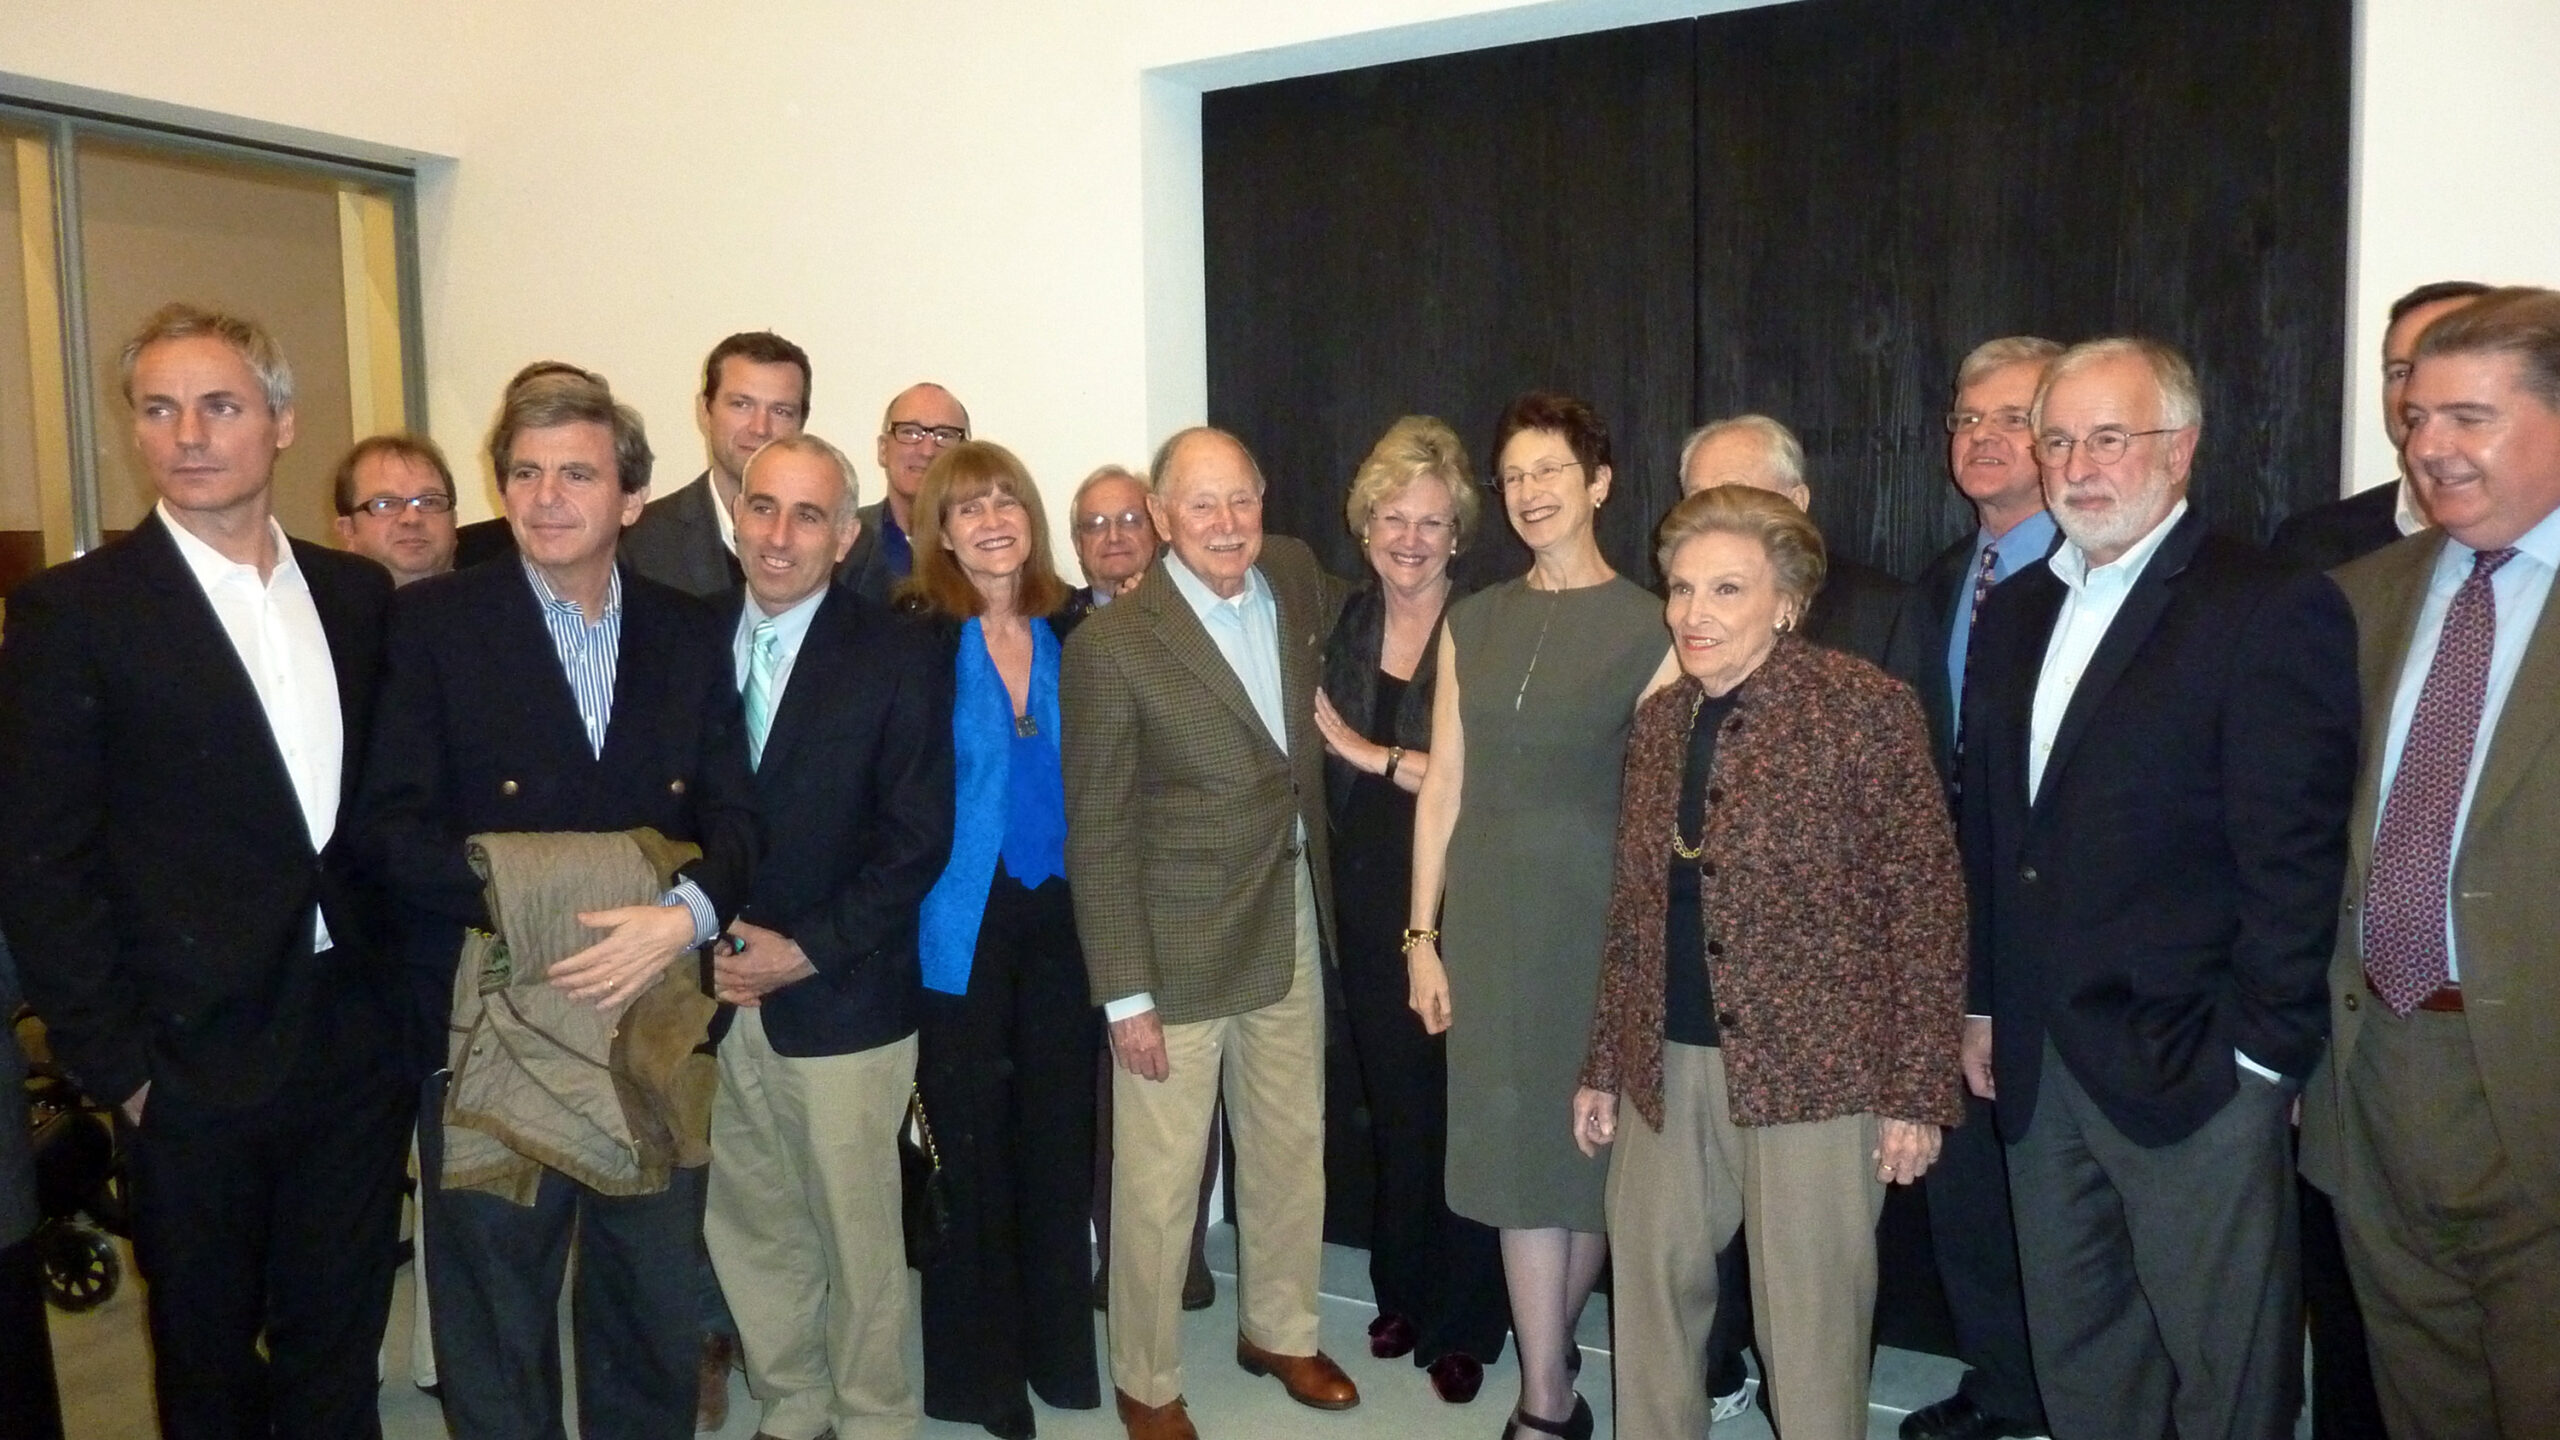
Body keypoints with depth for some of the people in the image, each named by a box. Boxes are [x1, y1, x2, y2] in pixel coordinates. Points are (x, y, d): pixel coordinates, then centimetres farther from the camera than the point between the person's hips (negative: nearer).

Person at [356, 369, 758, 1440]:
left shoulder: (692, 635, 7)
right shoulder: (434, 623, -1)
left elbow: (733, 816, 1)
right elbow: (393, 823, -9)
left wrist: (684, 915, -18)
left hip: (654, 1011, 3)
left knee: (659, 1311, 16)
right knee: (493, 1315, 12)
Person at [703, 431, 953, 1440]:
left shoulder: (900, 658, -6)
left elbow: (917, 839, -9)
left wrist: (807, 949, -14)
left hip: (839, 1001, -4)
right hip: (716, 992, 4)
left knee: (858, 1234, 8)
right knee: (748, 1231, 14)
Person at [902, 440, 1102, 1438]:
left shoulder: (1071, 634, 3)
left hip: (1060, 914, 3)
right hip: (961, 922, -3)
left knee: (1058, 1131, 12)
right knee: (969, 1141, 7)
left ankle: (1058, 1347, 30)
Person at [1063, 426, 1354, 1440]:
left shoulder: (1296, 576, 0)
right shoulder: (1112, 643, -16)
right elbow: (1097, 836, -13)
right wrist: (1125, 994, -13)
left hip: (1291, 921, 6)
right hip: (1178, 946, -5)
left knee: (1292, 1149, 19)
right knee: (1159, 1179, 5)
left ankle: (1279, 1330, 41)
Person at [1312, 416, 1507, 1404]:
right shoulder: (1348, 626, 7)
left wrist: (1373, 755, -16)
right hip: (1370, 903, 5)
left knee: (1461, 1109, 2)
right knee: (1393, 1106, 14)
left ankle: (1463, 1325, 19)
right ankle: (1402, 1295, 31)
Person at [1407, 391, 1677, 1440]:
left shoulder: (1646, 627, -4)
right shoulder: (1473, 623, 8)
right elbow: (1444, 786, 7)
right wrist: (1422, 933, 4)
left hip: (1597, 912, -3)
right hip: (1490, 915, 3)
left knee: (1589, 1148, 7)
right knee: (1519, 1149, 6)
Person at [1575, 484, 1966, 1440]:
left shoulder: (1864, 706, -8)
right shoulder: (1658, 721, 8)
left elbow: (1927, 903, -9)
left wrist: (1916, 1092, -11)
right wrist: (1605, 1065, 14)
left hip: (1811, 1068, -5)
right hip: (1669, 1067, 5)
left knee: (1809, 1317, 6)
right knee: (1651, 1292, 13)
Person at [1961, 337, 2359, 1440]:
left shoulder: (2271, 611, -9)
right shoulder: (2015, 611, 12)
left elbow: (2292, 853, -13)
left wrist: (2264, 1051, -14)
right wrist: (1983, 1005, 14)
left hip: (2191, 1062, -6)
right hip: (2037, 1061, 6)